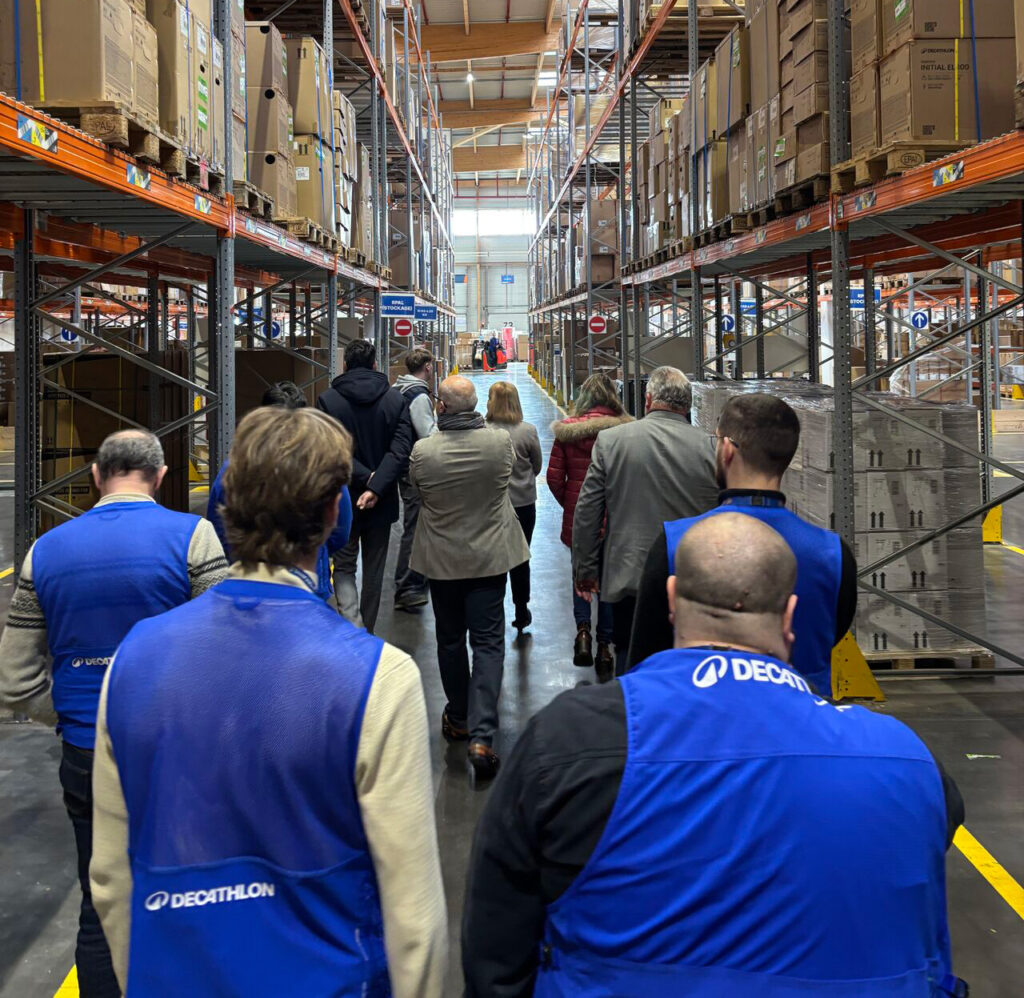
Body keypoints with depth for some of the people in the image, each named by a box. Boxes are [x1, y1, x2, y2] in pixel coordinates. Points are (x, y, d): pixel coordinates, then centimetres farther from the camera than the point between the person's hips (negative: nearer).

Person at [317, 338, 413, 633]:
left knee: (344, 567, 8)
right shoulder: (395, 399, -2)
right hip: (382, 501, 2)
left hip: (342, 500, -2)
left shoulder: (328, 400, -8)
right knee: (374, 570, 15)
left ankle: (355, 631, -12)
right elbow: (401, 450, -13)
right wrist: (375, 487, -18)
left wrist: (364, 476, -14)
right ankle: (367, 634, 25)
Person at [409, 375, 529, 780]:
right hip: (490, 556, 0)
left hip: (441, 558, 0)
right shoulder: (501, 442, -13)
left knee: (450, 640, 17)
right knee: (488, 642, 1)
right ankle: (481, 734, -10)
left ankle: (458, 719, 31)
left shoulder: (423, 451, -17)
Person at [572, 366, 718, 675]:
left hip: (629, 577, -1)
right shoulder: (708, 447, -4)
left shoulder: (610, 440, -5)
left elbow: (587, 512, -1)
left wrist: (584, 569, 9)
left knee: (629, 658, 10)